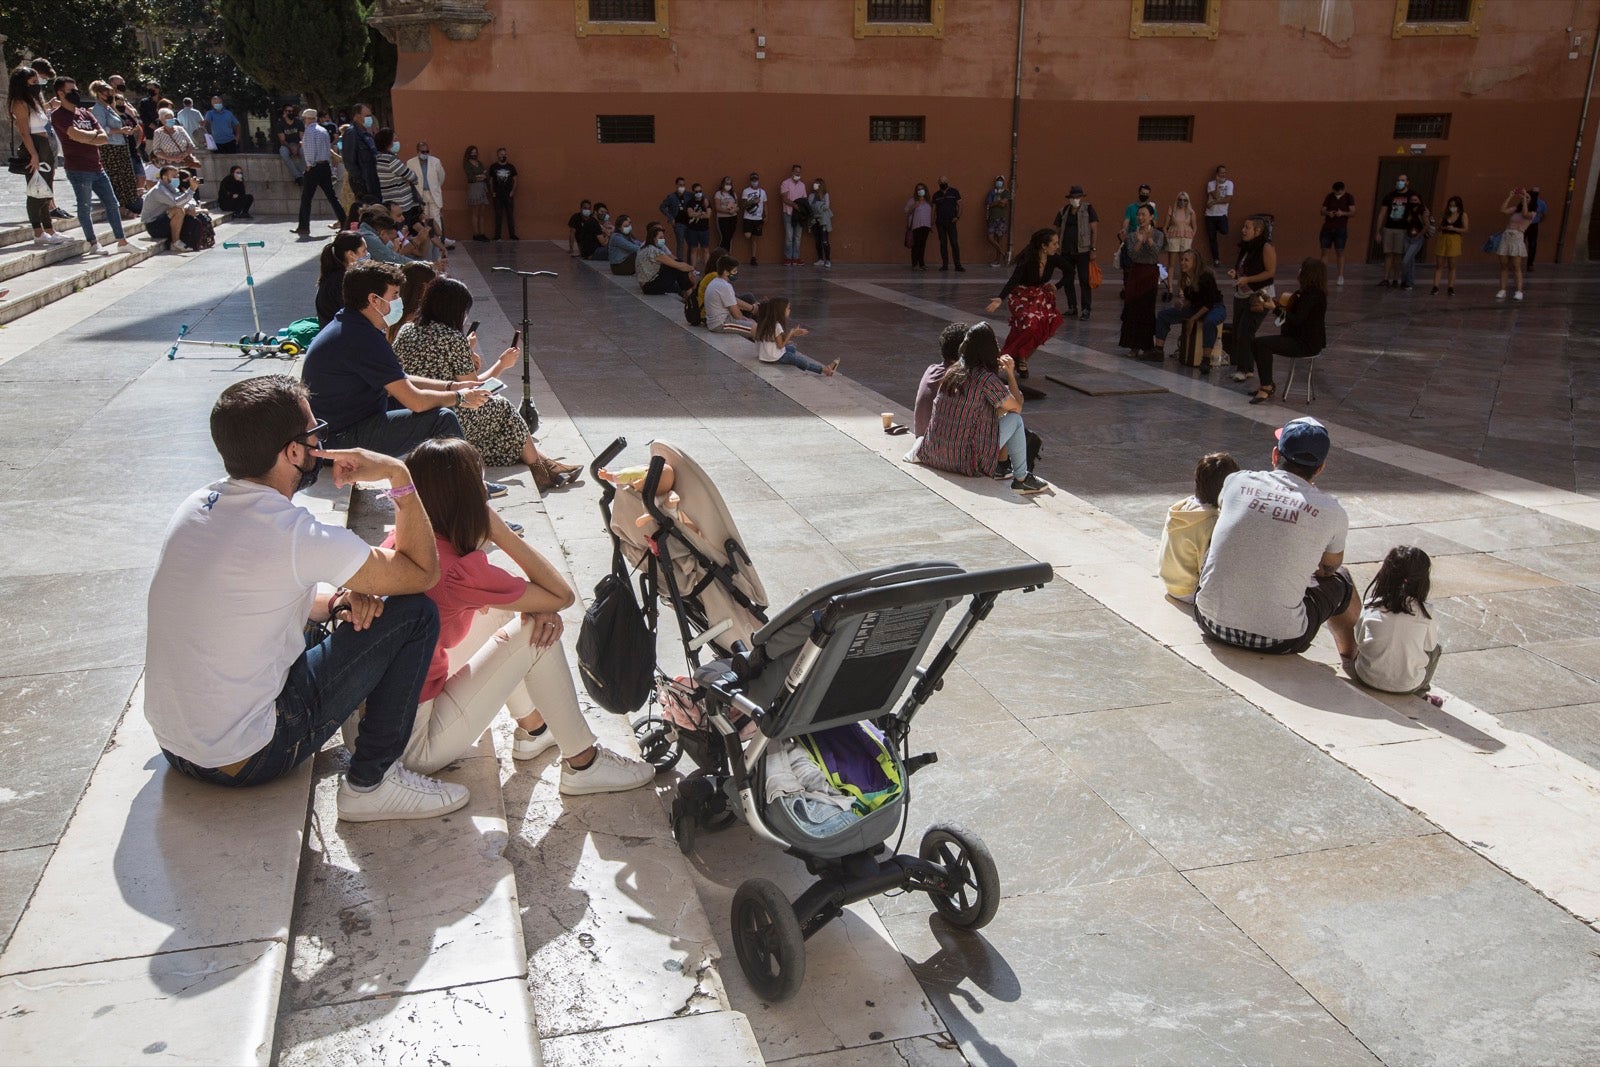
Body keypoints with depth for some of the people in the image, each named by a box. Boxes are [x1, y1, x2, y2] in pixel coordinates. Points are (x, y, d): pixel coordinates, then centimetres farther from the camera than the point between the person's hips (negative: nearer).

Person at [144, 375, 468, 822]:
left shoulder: (198, 506, 1)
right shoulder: (294, 534, -24)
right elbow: (423, 573, -12)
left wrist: (336, 600, -2)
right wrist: (400, 476, -8)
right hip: (245, 759, -8)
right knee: (414, 614, -6)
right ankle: (371, 782, 3)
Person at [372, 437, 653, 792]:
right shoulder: (456, 570, -25)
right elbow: (563, 595, -15)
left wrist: (537, 605, -9)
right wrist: (500, 530, -13)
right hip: (413, 746, -8)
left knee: (497, 609, 14)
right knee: (534, 634, -7)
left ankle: (532, 728, 24)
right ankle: (583, 764, 4)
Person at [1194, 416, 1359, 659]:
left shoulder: (1237, 481, -1)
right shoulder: (1332, 513, -6)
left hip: (1211, 622, 2)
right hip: (1277, 642, -2)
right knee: (1340, 580, 25)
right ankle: (1351, 656, 52)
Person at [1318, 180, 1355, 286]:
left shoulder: (1349, 198, 0)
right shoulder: (1329, 197, 6)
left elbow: (1353, 212, -6)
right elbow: (1322, 211, 6)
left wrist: (1343, 213, -24)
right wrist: (1328, 213, -17)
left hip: (1341, 229, -2)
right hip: (1327, 228, 2)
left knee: (1340, 252, -1)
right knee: (1324, 251, -1)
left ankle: (1341, 277, 1)